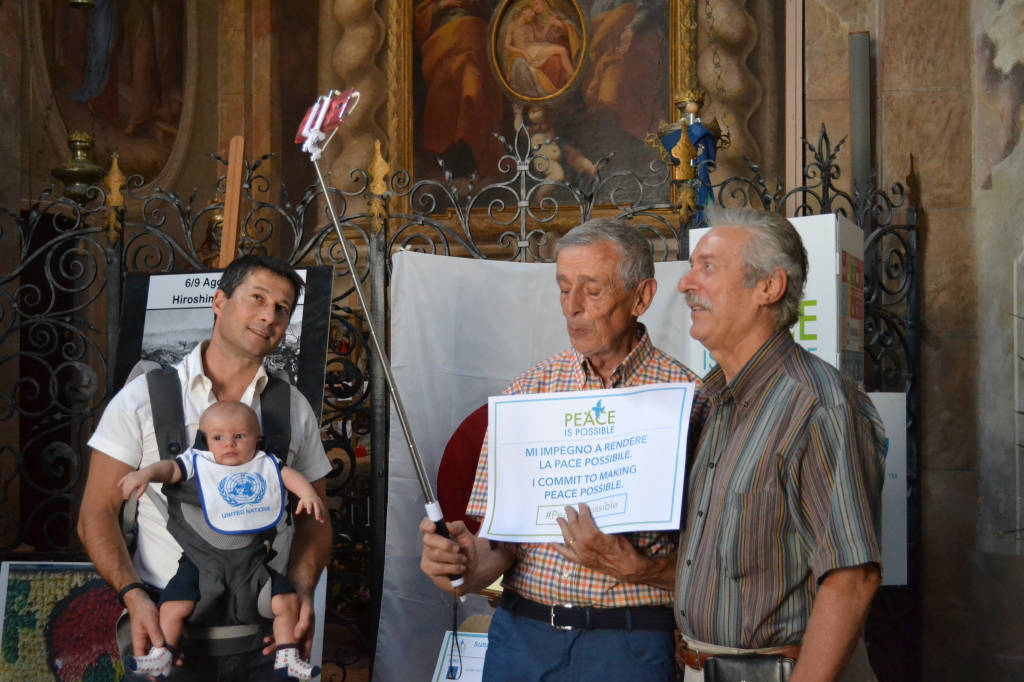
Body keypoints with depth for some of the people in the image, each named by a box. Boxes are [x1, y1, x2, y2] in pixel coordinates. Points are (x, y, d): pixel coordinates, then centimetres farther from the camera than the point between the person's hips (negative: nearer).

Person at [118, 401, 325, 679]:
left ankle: (286, 656, 13)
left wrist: (308, 494, -13)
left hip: (252, 558, 2)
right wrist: (146, 473, -32)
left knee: (287, 599, -2)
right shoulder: (198, 463, 0)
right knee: (175, 604, -15)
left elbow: (290, 475, 7)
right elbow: (170, 468, -12)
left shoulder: (265, 465, 9)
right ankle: (161, 656, 0)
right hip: (202, 557, -2)